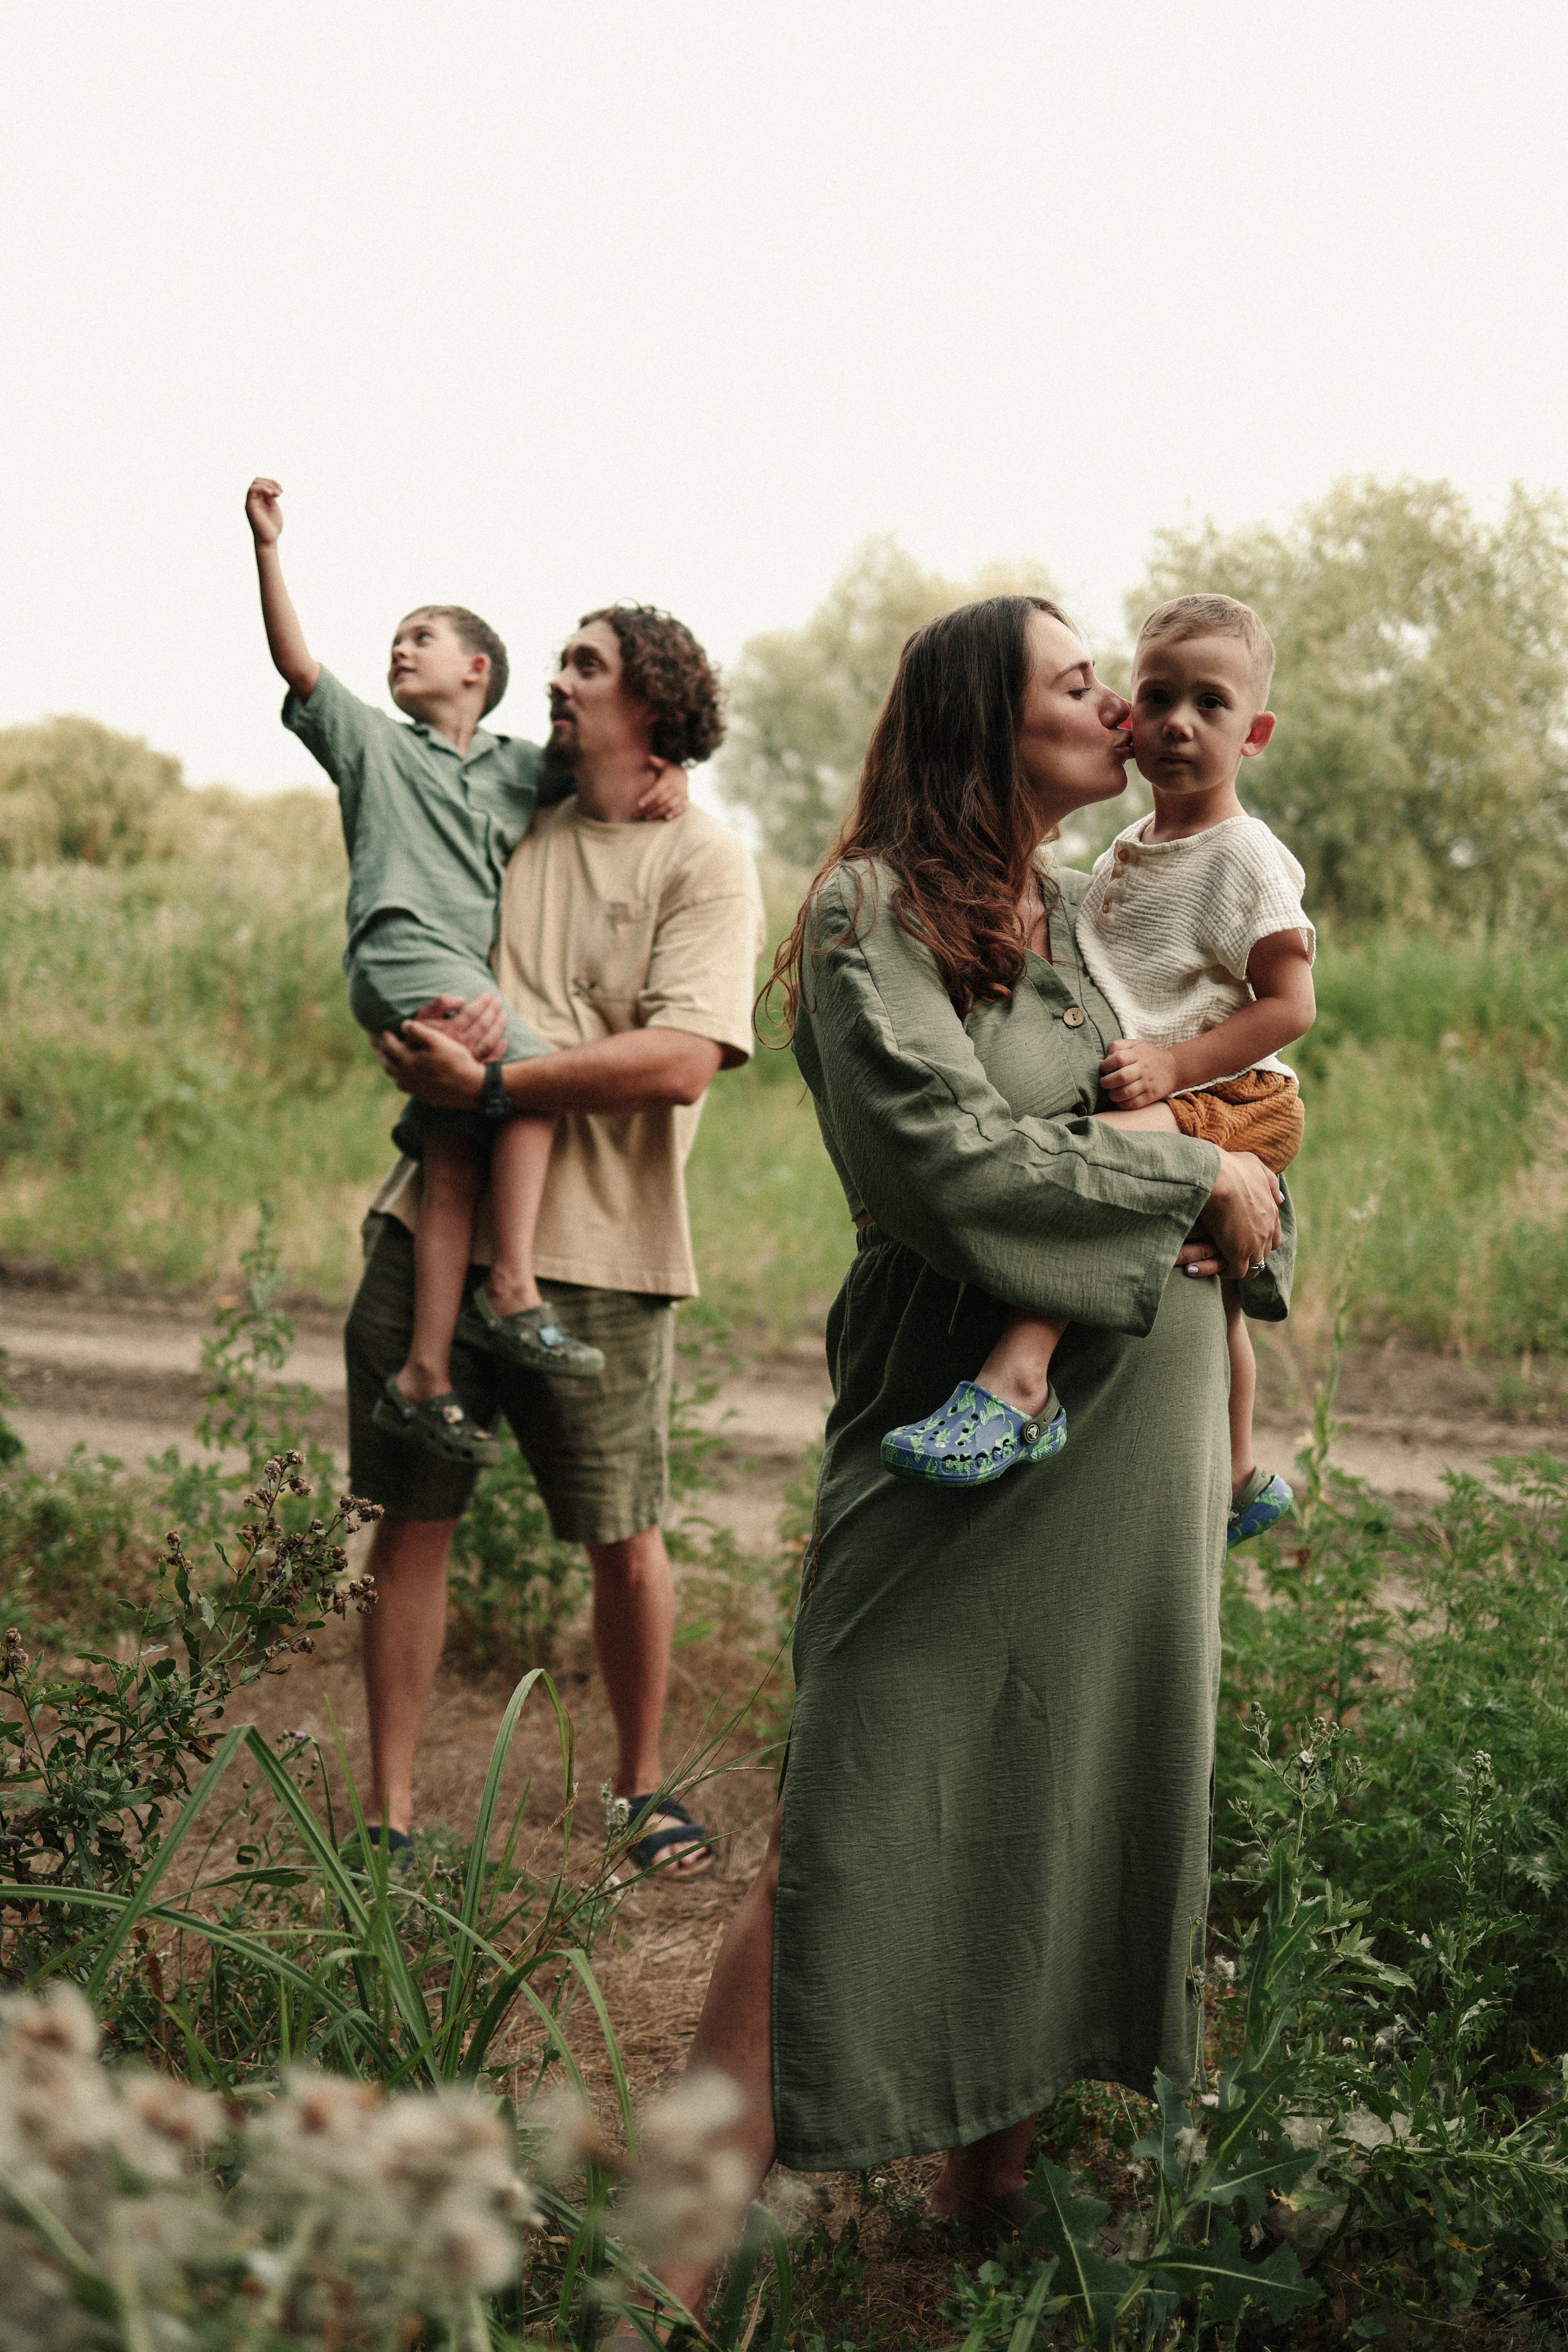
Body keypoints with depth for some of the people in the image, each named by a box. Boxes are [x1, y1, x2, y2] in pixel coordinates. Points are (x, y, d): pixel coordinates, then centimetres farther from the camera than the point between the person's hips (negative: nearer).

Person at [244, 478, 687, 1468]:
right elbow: (296, 660, 5)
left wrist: (670, 772, 2)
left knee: (454, 1176, -1)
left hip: (468, 976, 4)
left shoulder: (520, 766, 22)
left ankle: (424, 1378, -1)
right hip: (403, 957, -4)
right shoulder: (372, 740, 15)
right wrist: (268, 547, 0)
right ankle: (512, 1291, -21)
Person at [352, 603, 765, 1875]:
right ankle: (389, 1813, 14)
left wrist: (488, 1083, -17)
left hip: (598, 1247, -4)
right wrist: (431, 1029, -8)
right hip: (438, 1217, 4)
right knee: (411, 1519, 5)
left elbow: (679, 1062, -16)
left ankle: (642, 1785, 28)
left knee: (624, 1537, 6)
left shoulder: (706, 862, -3)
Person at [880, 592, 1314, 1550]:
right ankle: (1242, 1474, 43)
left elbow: (1290, 1005, -16)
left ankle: (1016, 1381, -43)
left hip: (1234, 1097, -9)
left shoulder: (1246, 856, -10)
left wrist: (1172, 1064, -25)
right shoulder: (1128, 853, 13)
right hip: (1170, 1108, 9)